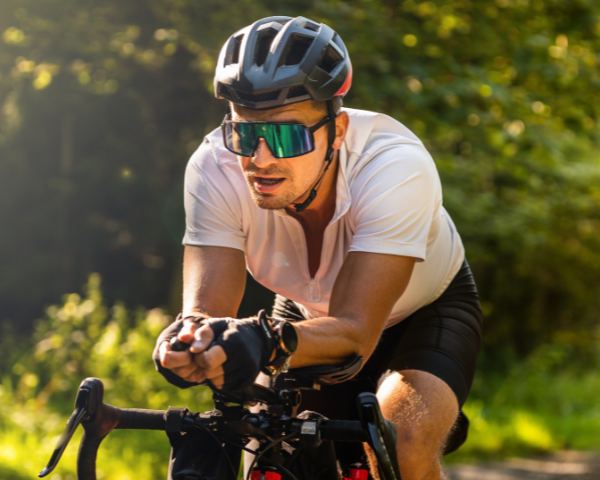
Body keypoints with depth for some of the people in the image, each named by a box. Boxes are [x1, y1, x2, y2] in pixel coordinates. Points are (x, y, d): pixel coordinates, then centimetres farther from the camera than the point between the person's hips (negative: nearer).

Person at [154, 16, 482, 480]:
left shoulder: (396, 168, -37)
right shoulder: (215, 170, -28)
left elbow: (354, 332, -42)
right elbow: (208, 308, -33)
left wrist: (267, 344, -62)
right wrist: (189, 339, -57)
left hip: (424, 308, -3)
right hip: (309, 314, 4)